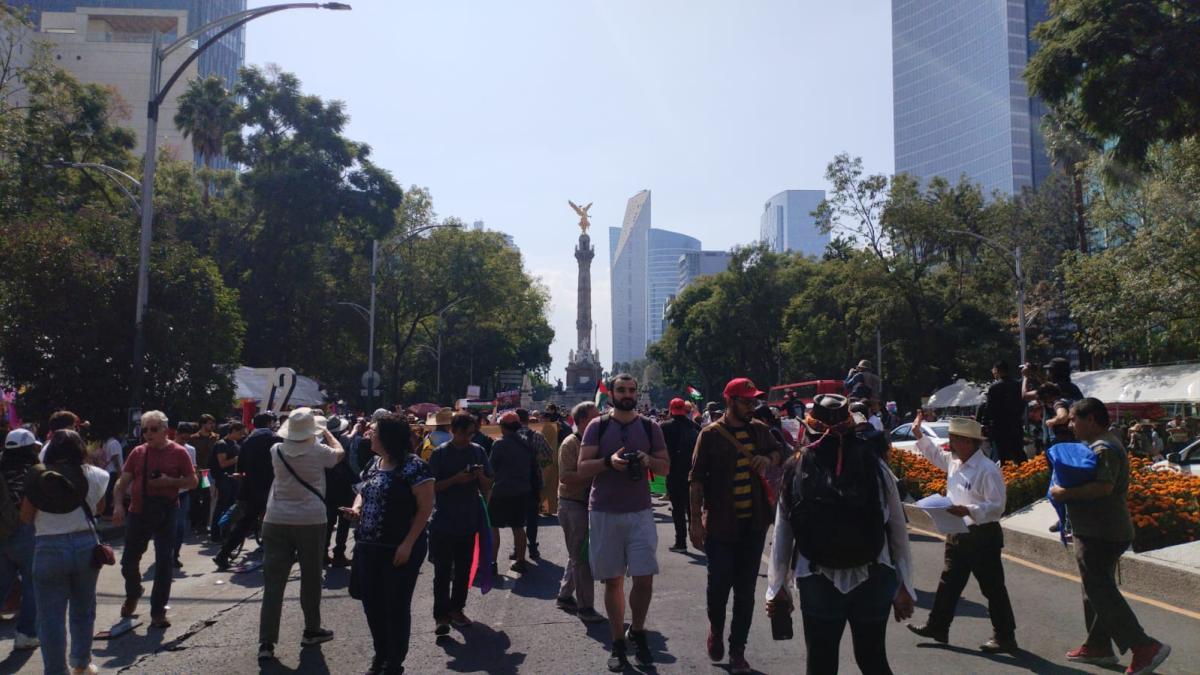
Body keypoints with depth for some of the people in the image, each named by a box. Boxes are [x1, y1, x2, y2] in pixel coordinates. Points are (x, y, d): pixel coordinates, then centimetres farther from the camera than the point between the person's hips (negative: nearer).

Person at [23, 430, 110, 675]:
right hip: (85, 545, 2)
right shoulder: (93, 475, -2)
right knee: (83, 609, 18)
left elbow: (25, 517, 2)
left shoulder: (38, 477, -4)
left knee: (51, 616, 6)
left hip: (49, 549, -2)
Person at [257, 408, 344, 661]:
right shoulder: (318, 451, -7)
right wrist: (327, 433, 28)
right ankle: (312, 631, 26)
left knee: (273, 583, 2)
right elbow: (340, 453, 13)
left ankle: (266, 643, -2)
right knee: (311, 578, 13)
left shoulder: (277, 451, 1)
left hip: (276, 521, 3)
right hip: (311, 521, -2)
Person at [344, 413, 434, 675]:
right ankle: (380, 654, 35)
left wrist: (408, 544, -20)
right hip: (369, 546, 7)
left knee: (396, 606, 6)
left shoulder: (413, 466, -15)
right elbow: (363, 493, 21)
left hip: (399, 548, -7)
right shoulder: (373, 464, 8)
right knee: (372, 603, 15)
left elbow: (425, 507, -16)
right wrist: (356, 508, -3)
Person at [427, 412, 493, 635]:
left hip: (469, 520, 4)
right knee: (443, 571, 0)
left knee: (463, 569, 13)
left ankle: (456, 609, 25)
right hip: (444, 522, -4)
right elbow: (432, 487, -8)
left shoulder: (478, 452, 4)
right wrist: (456, 479, -21)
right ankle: (441, 615, 6)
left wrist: (480, 476, -13)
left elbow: (488, 486, 9)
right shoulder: (440, 453, -7)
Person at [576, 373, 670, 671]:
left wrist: (648, 460, -13)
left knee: (644, 579, -4)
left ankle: (637, 632, 22)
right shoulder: (597, 426, 0)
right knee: (613, 580, 7)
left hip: (640, 513, 1)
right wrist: (609, 461, -22)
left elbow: (666, 467, 8)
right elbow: (582, 469, -4)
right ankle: (618, 644, 21)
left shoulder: (650, 427, 5)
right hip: (604, 513, -1)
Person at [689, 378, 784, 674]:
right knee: (719, 582, -1)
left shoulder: (760, 429, 5)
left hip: (754, 523, 4)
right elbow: (696, 479, -6)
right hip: (720, 524, -4)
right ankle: (716, 629, 30)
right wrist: (696, 520, -10)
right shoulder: (711, 434, -7)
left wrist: (770, 458, -3)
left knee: (746, 588, 8)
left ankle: (737, 649, 22)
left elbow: (780, 452, 22)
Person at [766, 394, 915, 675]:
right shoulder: (875, 467, -6)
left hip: (818, 584, -1)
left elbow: (782, 536, -1)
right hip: (873, 581, 1)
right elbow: (898, 531, -3)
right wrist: (903, 587, 8)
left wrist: (777, 587, 9)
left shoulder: (795, 471, -5)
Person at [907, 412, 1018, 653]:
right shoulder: (954, 461, 5)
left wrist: (967, 511, -31)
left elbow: (997, 506, -21)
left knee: (993, 588, 4)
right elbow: (934, 454, 27)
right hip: (957, 534, 8)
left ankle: (1004, 638, 16)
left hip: (982, 536, -8)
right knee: (948, 584, 16)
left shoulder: (988, 470, -19)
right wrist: (918, 435, 20)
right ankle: (937, 628, 27)